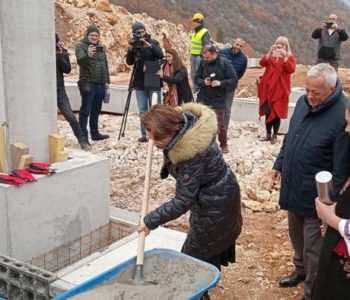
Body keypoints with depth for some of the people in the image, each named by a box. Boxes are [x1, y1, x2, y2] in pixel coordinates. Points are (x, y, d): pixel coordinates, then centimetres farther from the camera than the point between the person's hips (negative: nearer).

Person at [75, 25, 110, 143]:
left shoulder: (101, 47, 16)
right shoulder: (81, 46, -4)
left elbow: (105, 64, 22)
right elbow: (80, 60, -22)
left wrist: (107, 80, 18)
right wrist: (88, 55, -43)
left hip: (100, 84, 6)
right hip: (88, 83, -6)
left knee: (96, 111, 14)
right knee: (85, 111, -6)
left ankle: (95, 133, 23)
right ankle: (83, 136, -5)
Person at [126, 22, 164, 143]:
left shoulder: (153, 42, 0)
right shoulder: (134, 45, 6)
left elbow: (161, 55, -15)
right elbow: (129, 62, 1)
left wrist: (149, 45, -26)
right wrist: (130, 49, -13)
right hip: (140, 82, 3)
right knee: (143, 110, 4)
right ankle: (144, 134, 8)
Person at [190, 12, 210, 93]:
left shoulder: (205, 33, -12)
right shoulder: (194, 32, 15)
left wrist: (202, 57, -21)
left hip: (200, 57, -9)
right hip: (193, 56, 9)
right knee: (193, 74, 13)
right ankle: (195, 89, 23)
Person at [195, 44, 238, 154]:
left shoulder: (225, 63, -9)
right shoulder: (203, 62, 1)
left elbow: (234, 80, -9)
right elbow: (197, 78, 9)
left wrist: (221, 83, -23)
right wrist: (203, 82, -13)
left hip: (217, 100, -3)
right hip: (203, 98, 3)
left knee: (219, 124, 2)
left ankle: (223, 145, 21)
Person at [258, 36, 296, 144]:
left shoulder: (290, 58, 4)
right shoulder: (270, 56, 13)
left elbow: (291, 69, -16)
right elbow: (262, 63, -8)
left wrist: (285, 57, -26)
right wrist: (270, 53, -23)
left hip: (280, 90, -3)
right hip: (268, 88, 3)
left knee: (277, 113, -3)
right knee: (268, 112, 5)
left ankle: (274, 136, 7)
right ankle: (268, 134, 15)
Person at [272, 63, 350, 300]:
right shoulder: (304, 102, -1)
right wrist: (279, 163, 17)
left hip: (316, 196, -7)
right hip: (293, 189, 7)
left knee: (313, 250, 8)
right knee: (297, 238, 26)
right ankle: (301, 270, 51)